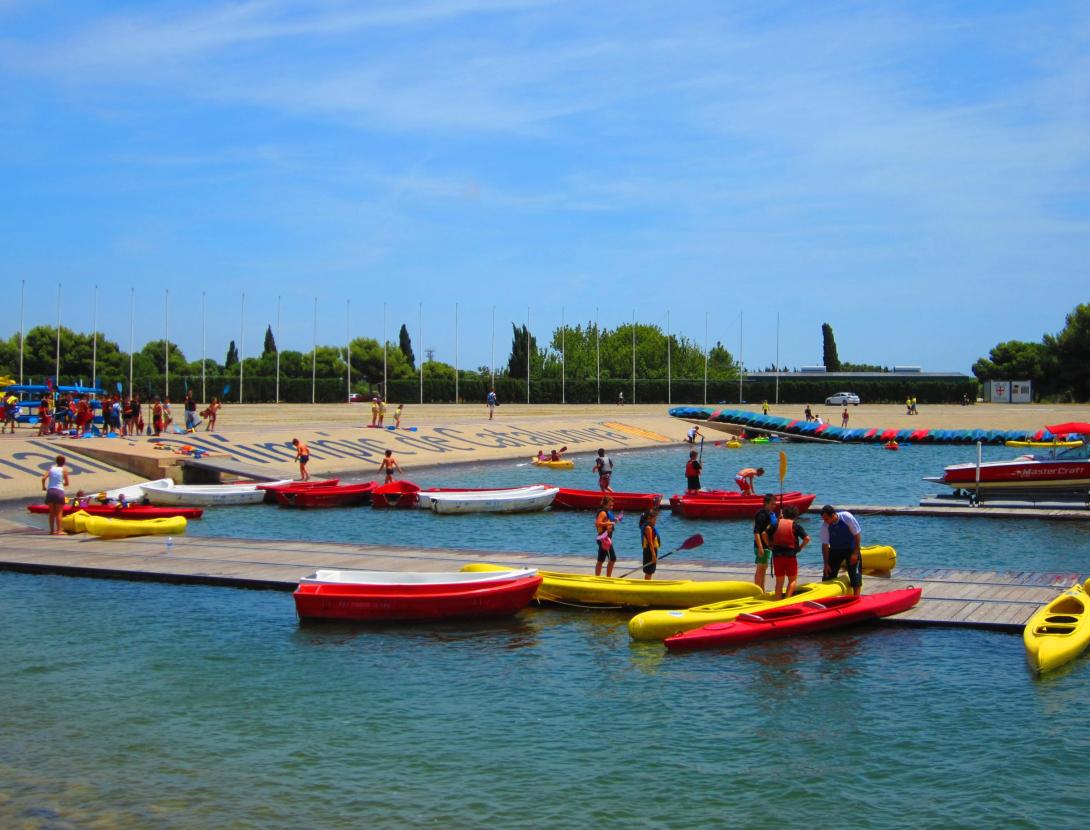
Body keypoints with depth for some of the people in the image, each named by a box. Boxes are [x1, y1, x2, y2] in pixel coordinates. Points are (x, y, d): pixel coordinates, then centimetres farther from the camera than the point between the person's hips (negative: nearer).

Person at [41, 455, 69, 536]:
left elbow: (43, 478, -6)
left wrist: (43, 486, 10)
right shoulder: (64, 470, 0)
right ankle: (58, 531, -2)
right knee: (59, 513, 2)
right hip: (59, 491, -3)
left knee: (51, 512, 12)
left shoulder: (51, 468, 6)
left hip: (50, 491, 3)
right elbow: (66, 483, 4)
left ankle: (52, 530, 14)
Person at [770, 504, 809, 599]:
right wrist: (800, 548, 3)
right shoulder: (796, 525, -2)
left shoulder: (777, 523, 6)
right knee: (793, 579, 9)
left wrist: (771, 545, 10)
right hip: (790, 555, -3)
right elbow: (807, 539, -10)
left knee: (779, 581, 12)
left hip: (777, 554, 3)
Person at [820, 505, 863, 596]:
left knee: (855, 574, -5)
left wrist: (855, 553, -16)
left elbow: (857, 534, -14)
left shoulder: (847, 517, -25)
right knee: (828, 575, 2)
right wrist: (826, 564, -12)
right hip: (835, 550, 2)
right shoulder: (825, 525, -17)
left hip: (851, 548, -2)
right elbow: (825, 545, -11)